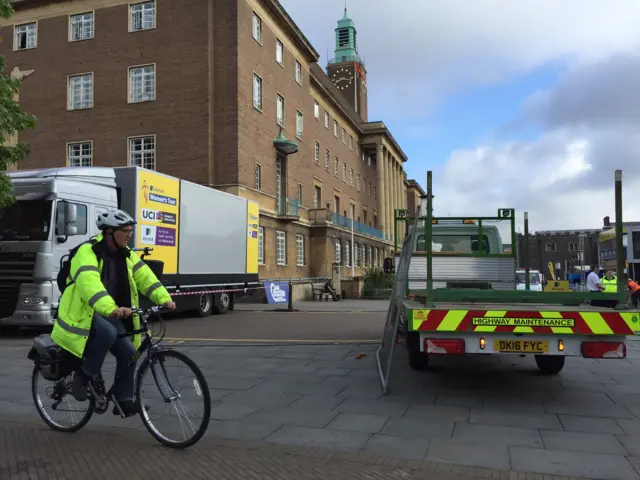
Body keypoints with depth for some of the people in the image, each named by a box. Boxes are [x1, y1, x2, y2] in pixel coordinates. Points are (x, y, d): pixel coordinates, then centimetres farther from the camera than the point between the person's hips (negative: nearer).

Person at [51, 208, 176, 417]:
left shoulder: (126, 254, 4)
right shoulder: (88, 252, -19)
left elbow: (145, 277, -7)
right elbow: (89, 283, -37)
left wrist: (164, 298, -24)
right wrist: (111, 308, -52)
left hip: (109, 313, 7)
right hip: (84, 311, -7)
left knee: (129, 352, -7)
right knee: (108, 332, -34)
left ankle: (124, 401, 8)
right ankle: (84, 376, -12)